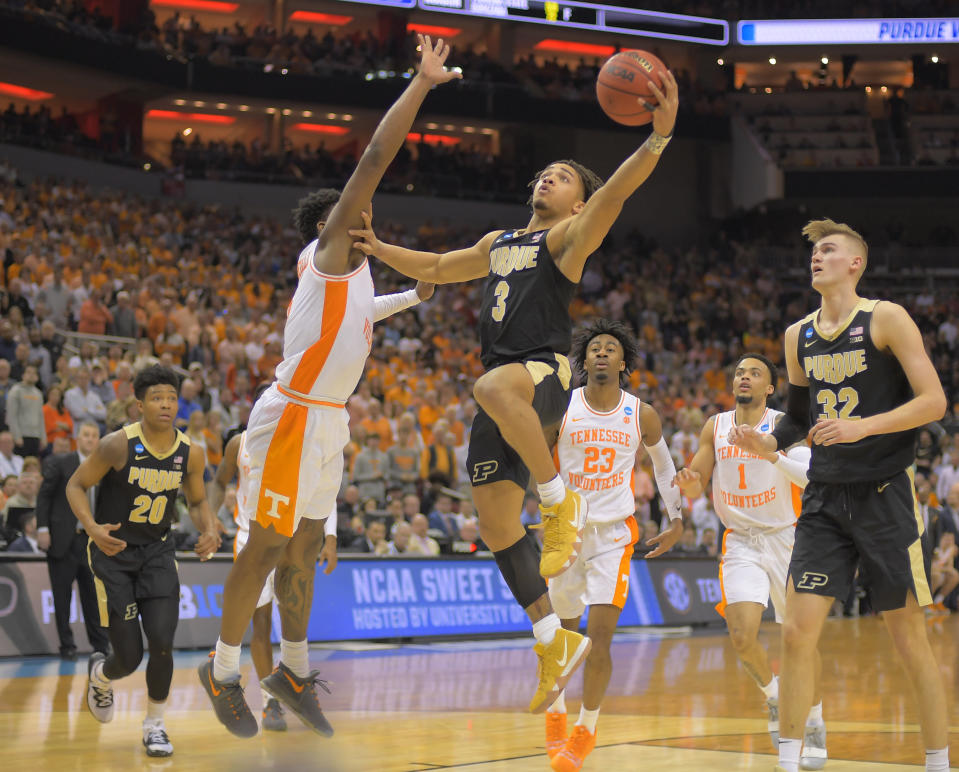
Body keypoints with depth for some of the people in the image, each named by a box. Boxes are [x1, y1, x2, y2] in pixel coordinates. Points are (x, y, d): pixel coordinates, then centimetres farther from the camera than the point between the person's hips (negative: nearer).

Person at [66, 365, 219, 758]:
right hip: (113, 551, -3)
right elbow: (76, 485, -8)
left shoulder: (188, 453, -6)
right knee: (129, 658, -4)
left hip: (157, 551, 3)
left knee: (162, 643, -14)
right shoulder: (118, 444, -17)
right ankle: (100, 674, 35)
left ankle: (155, 725, 9)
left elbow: (197, 501, 11)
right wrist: (92, 527, -26)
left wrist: (209, 530, -10)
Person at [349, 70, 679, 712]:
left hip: (547, 375, -8)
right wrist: (379, 249, 24)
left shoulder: (570, 237, 4)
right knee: (496, 523, 2)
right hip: (505, 391, 8)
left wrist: (660, 136, -30)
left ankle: (560, 500, -25)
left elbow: (617, 191, -14)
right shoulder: (499, 243, 25)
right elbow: (435, 268, 38)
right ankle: (556, 644, 12)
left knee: (494, 388, -43)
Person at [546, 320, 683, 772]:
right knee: (563, 635, 11)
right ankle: (556, 712, 36)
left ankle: (586, 730, 7)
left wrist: (677, 521, 15)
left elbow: (663, 464, 16)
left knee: (600, 636, -11)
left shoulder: (641, 415, -2)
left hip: (613, 534, 0)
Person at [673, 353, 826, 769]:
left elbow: (808, 477, -23)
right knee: (742, 635, -15)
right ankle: (773, 694, 16)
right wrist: (689, 482, -15)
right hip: (740, 543, 2)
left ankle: (814, 724, 24)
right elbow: (696, 486, 9)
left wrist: (770, 453, -39)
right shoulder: (715, 427, 2)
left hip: (785, 539, -2)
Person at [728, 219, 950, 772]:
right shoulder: (798, 337, 10)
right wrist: (767, 443, 0)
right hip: (825, 498, 5)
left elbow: (934, 401, -12)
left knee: (910, 638, 1)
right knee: (799, 632, -5)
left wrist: (862, 427, -23)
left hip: (884, 494, -4)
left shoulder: (886, 319, -7)